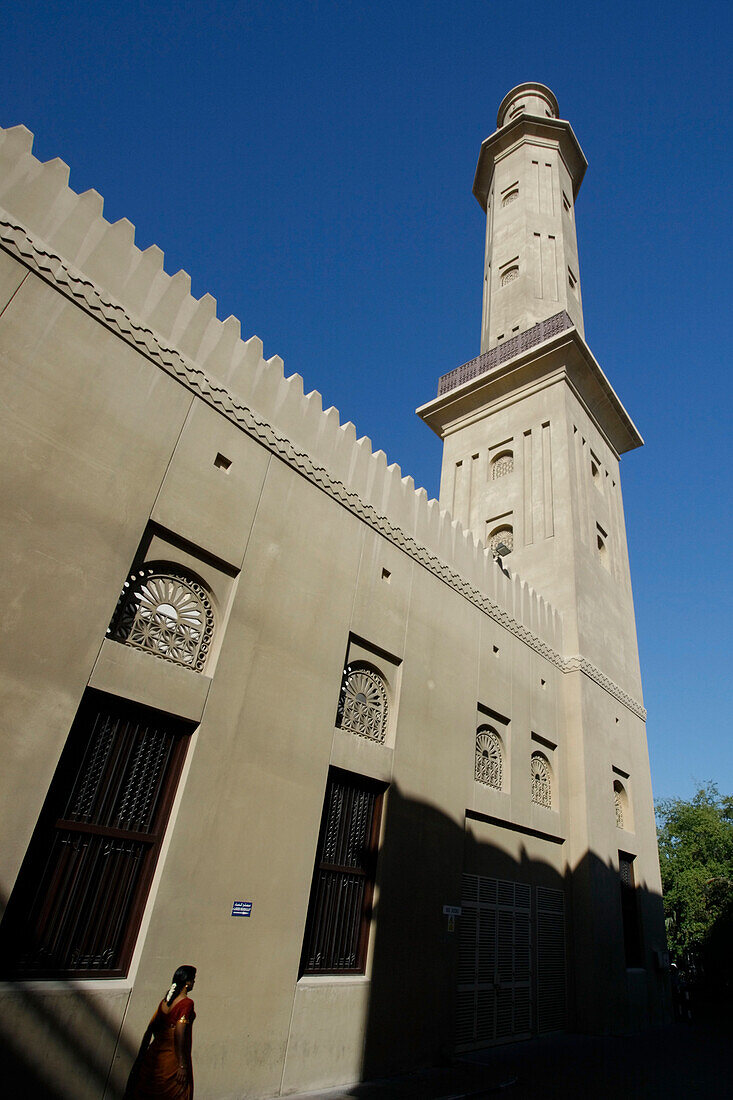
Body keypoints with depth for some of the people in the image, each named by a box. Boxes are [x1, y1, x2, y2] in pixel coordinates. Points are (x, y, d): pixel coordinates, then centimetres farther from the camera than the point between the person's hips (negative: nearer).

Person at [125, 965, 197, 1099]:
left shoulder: (164, 1001, 7)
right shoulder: (187, 1003, -15)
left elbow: (150, 1029, 10)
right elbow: (179, 1034, -22)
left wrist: (141, 1056, 19)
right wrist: (182, 1065, -18)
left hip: (155, 1054, 7)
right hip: (172, 1058, -7)